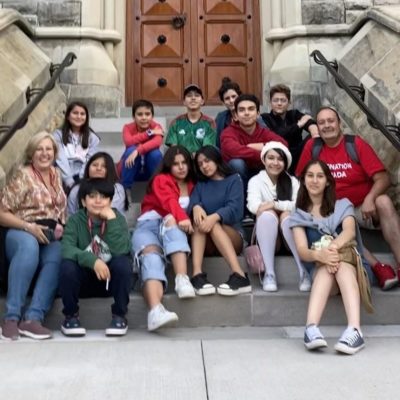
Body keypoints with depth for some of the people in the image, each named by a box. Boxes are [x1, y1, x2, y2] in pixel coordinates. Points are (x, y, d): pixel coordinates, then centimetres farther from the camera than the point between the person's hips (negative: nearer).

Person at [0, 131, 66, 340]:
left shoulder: (56, 174, 16)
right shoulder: (23, 176, -2)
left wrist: (60, 227, 8)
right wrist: (29, 227, -19)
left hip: (51, 236, 4)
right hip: (22, 233, -4)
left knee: (56, 256, -33)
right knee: (29, 246, -41)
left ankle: (32, 318, -37)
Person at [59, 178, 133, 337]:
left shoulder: (117, 218, -8)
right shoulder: (75, 220, -8)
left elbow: (121, 251, -24)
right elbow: (67, 249, -24)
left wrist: (111, 220, -27)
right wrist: (93, 261, -38)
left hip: (111, 278, 0)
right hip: (84, 279, 0)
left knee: (123, 262, -30)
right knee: (67, 265, -29)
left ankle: (119, 315, -12)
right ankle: (71, 315, -7)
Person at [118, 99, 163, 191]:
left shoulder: (156, 127, -14)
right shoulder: (128, 127, -13)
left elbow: (157, 142, -37)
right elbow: (129, 142, -35)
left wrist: (138, 151, -48)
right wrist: (149, 133, -31)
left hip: (150, 170, 0)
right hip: (131, 169, 0)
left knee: (155, 152, -30)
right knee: (131, 150, -30)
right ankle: (124, 189, -20)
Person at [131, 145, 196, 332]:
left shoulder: (192, 185, 27)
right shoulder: (161, 180, 12)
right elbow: (169, 201, -8)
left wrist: (176, 219, -6)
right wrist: (182, 217, -29)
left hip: (173, 229, 2)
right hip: (149, 224, -2)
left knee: (171, 221, -35)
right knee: (152, 257, -34)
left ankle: (182, 279, -50)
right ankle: (155, 311, -59)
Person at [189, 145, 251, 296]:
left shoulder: (233, 179, 10)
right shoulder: (200, 184, 21)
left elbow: (235, 209, -9)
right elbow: (192, 203, -1)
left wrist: (215, 217, -31)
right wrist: (196, 207, -27)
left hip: (232, 237, -2)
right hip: (208, 243, 2)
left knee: (212, 224, -32)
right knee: (199, 220, -27)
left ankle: (239, 276, -46)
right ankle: (197, 274, -45)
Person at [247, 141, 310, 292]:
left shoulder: (292, 181, 9)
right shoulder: (256, 180, 5)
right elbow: (253, 205, -15)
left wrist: (275, 204, -20)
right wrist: (285, 205, -19)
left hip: (289, 236, 1)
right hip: (265, 237, 0)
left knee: (287, 215, -29)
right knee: (267, 214, -30)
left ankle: (304, 272, -33)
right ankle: (269, 274, -37)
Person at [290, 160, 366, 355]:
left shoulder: (343, 206, 10)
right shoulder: (298, 215, 10)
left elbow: (350, 231, -13)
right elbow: (302, 251, -7)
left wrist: (333, 247, -37)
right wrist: (319, 255, -33)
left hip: (353, 267, 0)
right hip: (320, 274, 0)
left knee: (340, 265, -36)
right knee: (326, 267, -36)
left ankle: (354, 330, -56)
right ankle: (311, 328, -57)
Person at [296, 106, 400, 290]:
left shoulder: (356, 144, -5)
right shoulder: (312, 146, 1)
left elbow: (383, 178, -11)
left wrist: (370, 199, -29)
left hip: (363, 208, 0)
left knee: (384, 202, -31)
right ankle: (377, 267, -35)